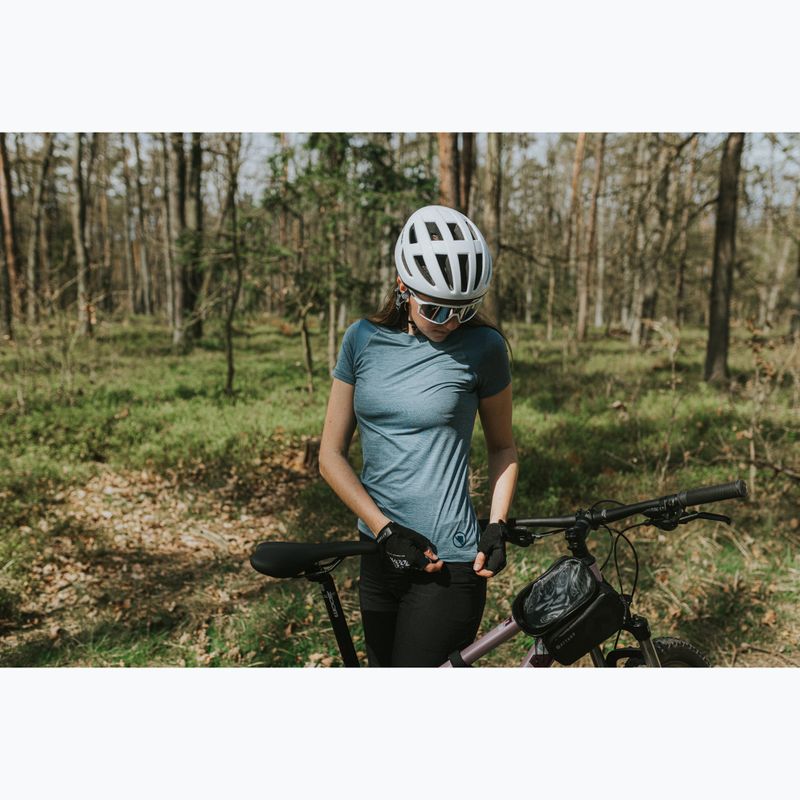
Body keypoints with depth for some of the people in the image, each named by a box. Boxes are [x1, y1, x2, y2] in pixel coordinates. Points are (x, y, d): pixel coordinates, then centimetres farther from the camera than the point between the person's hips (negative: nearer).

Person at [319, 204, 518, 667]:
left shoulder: (482, 347, -6)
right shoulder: (364, 340, 1)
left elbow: (502, 446, 7)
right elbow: (331, 454, 2)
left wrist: (497, 527, -6)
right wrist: (384, 529, -9)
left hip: (449, 564, -4)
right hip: (381, 556, 4)